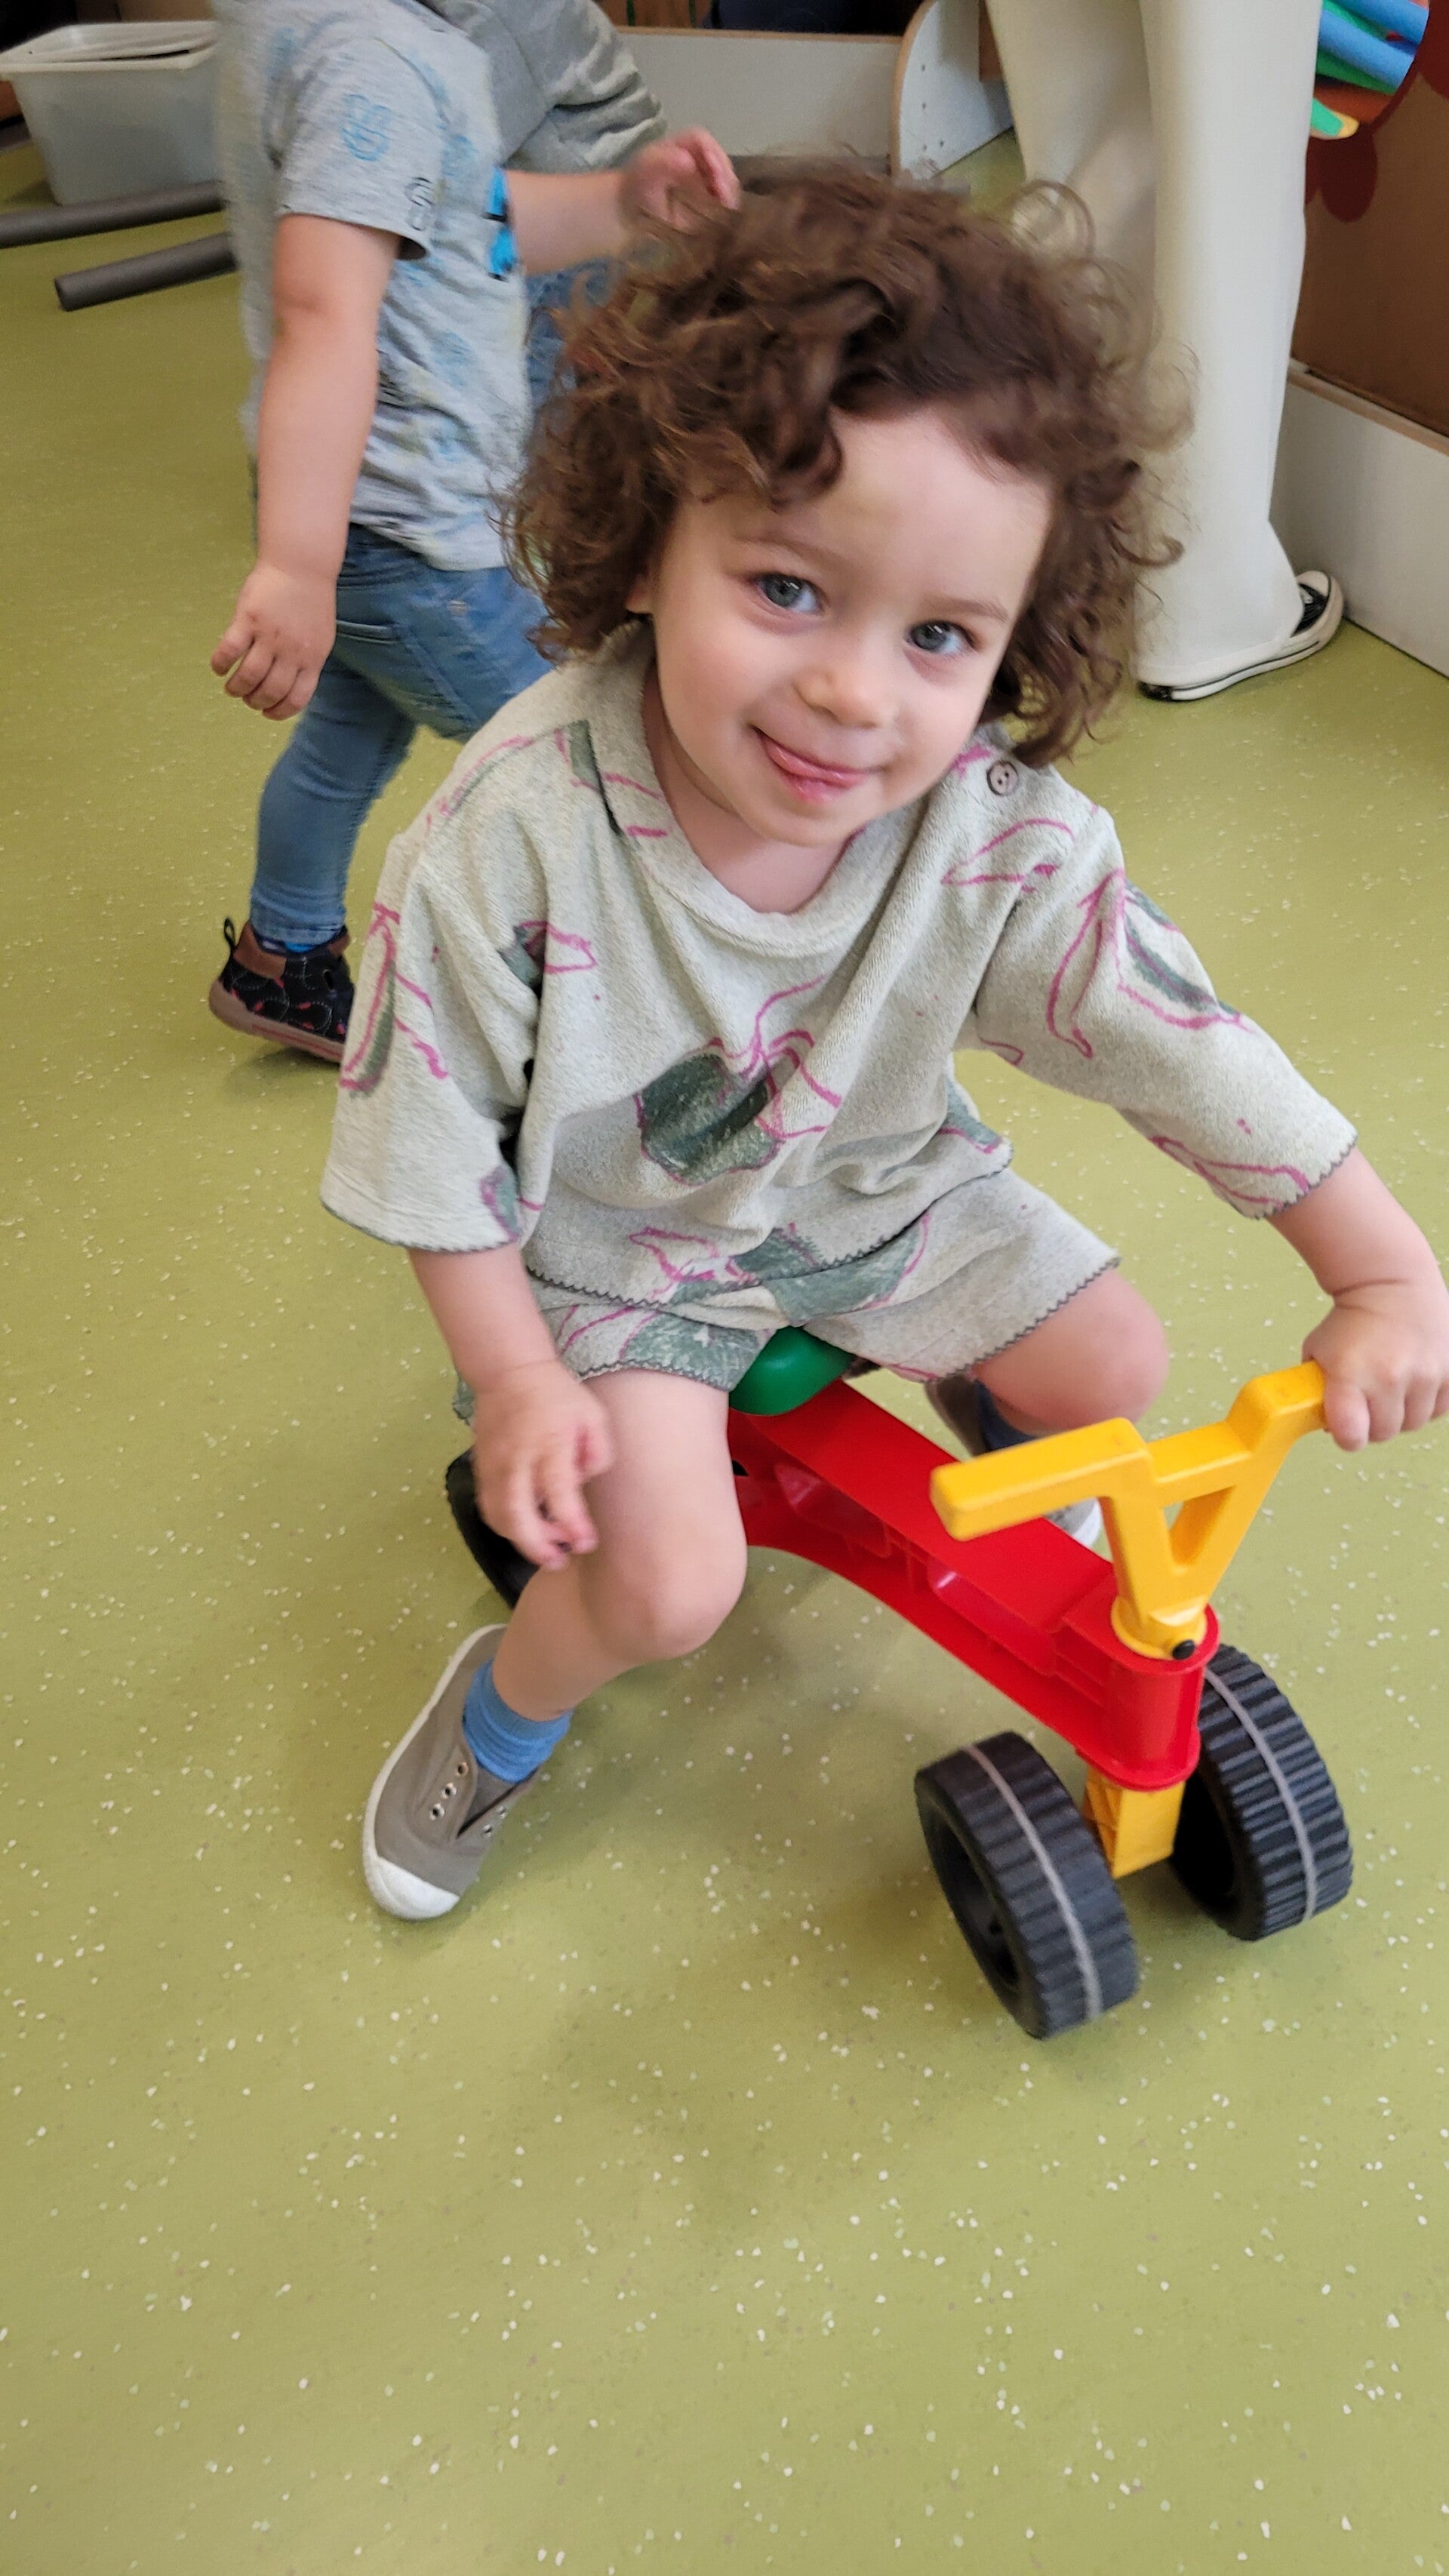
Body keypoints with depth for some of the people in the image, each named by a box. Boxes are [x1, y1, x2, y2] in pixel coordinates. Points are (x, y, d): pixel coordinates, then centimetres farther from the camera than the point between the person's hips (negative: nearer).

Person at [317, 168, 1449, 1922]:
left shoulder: (1004, 840, -25)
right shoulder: (518, 832, -32)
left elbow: (1190, 1043, -15)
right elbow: (435, 1137, -20)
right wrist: (514, 1383, -16)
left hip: (870, 1188, 4)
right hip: (613, 1233, -3)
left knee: (1114, 1369, 6)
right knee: (667, 1580, -17)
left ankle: (980, 1418, 43)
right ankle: (503, 1714, 18)